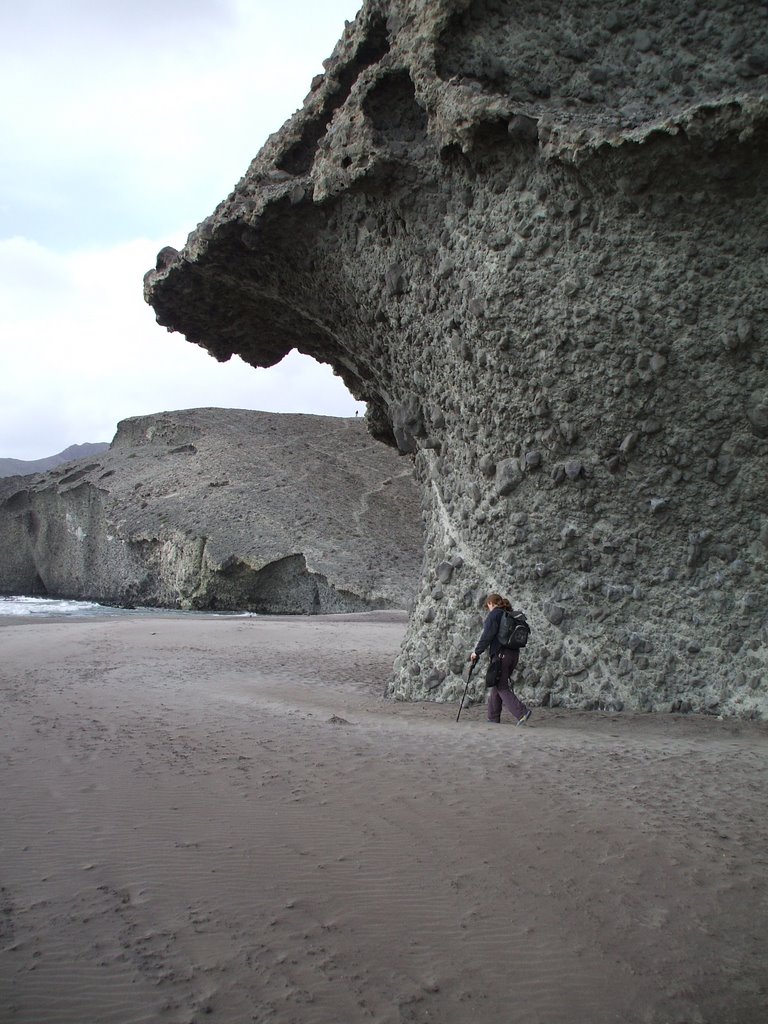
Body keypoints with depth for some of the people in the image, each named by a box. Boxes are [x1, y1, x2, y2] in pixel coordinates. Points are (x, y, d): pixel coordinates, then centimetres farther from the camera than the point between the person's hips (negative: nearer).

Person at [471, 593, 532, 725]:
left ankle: (522, 713, -19)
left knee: (501, 687, -5)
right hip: (514, 654, 8)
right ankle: (493, 718, 18)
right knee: (497, 685, 15)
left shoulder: (494, 615, -5)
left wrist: (477, 652, -6)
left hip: (500, 654, -8)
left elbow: (487, 636, -14)